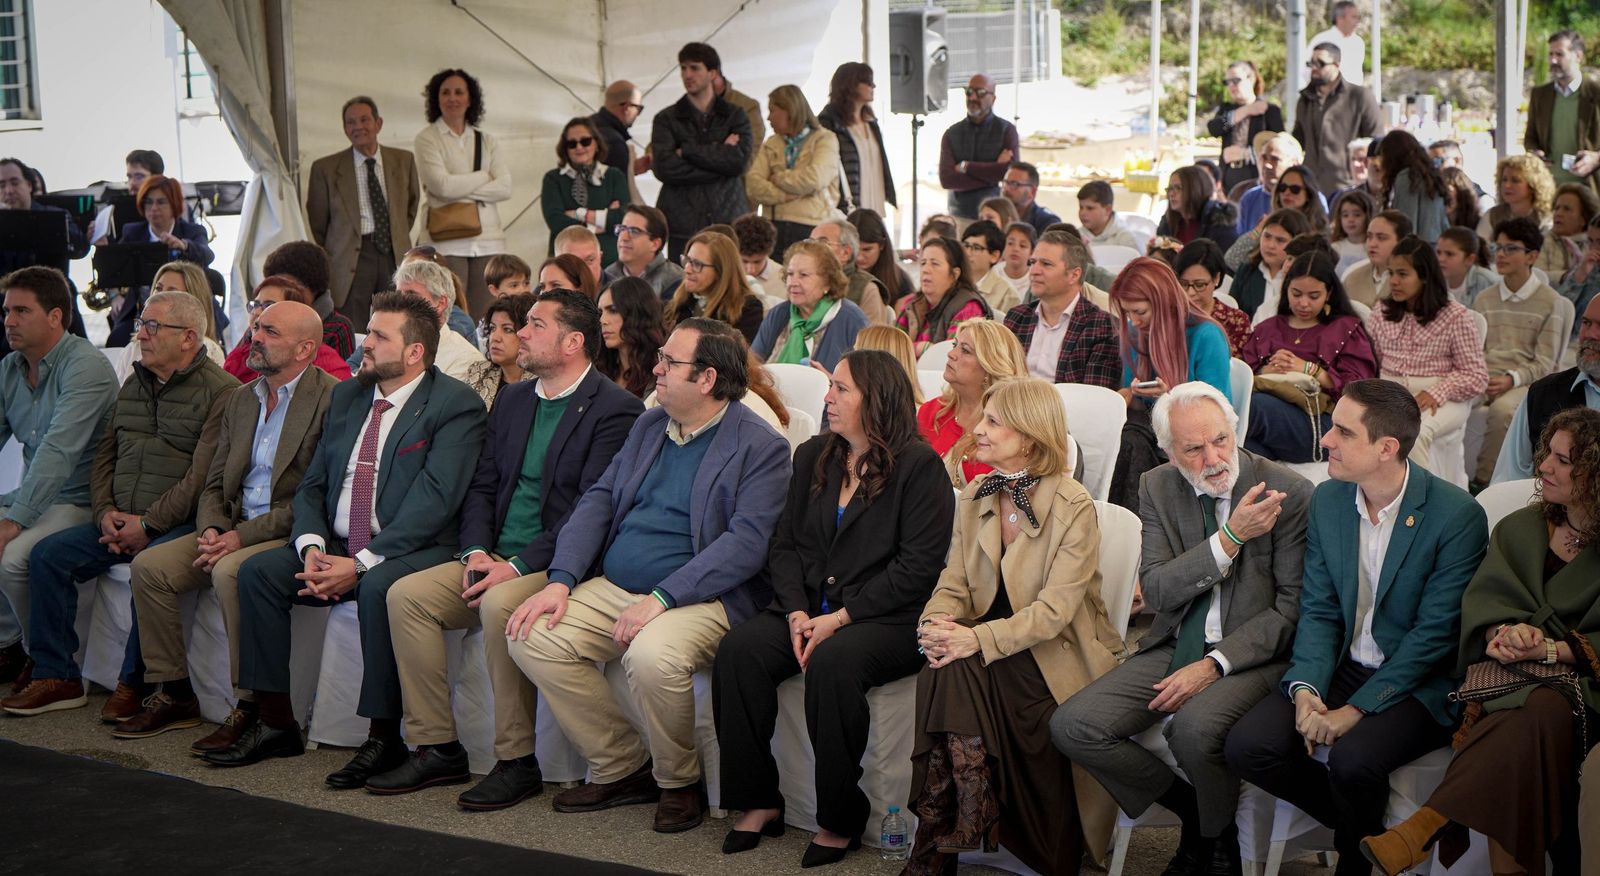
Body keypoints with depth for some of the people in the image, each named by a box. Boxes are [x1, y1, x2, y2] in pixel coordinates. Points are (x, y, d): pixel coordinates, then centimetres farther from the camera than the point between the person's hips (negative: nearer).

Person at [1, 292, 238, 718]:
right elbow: (103, 459, 19)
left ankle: (134, 683, -17)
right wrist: (106, 513, 0)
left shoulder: (220, 391, -8)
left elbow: (203, 478, -16)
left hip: (178, 525, -7)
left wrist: (147, 525, -18)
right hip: (119, 523, 8)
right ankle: (56, 678, -2)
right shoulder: (132, 387, 18)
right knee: (47, 554, -7)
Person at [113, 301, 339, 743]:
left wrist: (244, 536, -19)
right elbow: (214, 482, 17)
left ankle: (251, 707, -21)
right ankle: (174, 694, 3)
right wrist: (211, 531, -5)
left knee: (230, 572, -33)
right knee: (149, 566, -8)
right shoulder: (241, 399, 16)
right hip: (236, 530, 8)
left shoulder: (332, 399, -11)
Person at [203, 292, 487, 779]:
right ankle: (274, 723, -4)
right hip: (336, 546, 7)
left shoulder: (456, 405, -9)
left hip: (410, 551, -7)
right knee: (257, 571, -10)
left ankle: (383, 738, -23)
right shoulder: (346, 396, 15)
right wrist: (312, 547, -7)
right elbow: (312, 485, 14)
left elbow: (433, 501, -18)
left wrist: (361, 563, -23)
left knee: (378, 588, -36)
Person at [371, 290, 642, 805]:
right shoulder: (513, 401, 17)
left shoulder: (616, 409, -8)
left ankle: (517, 761, -20)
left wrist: (519, 566, -21)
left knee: (500, 605, -34)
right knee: (407, 594, -11)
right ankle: (437, 749, -5)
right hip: (498, 559, 8)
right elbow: (482, 486, 17)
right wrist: (476, 550, -3)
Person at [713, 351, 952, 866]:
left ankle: (840, 820, -20)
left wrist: (841, 617, -16)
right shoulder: (812, 457, 16)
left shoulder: (918, 466, -4)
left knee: (832, 662, -36)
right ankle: (758, 801, -11)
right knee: (738, 649, -22)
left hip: (888, 619, -6)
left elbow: (918, 567, -11)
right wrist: (797, 612, -5)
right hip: (811, 609, 6)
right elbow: (784, 545, 13)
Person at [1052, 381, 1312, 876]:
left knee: (1194, 727, -36)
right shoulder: (1158, 489, 3)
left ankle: (1215, 835, -2)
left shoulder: (1289, 494, -9)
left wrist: (1215, 664, -19)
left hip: (1251, 653, -5)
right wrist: (1229, 539, -20)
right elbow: (1156, 591, -6)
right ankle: (1192, 809, 5)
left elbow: (1293, 607, -9)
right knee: (1073, 726, -14)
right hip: (1175, 648, 5)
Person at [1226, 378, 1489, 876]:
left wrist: (1355, 710, -20)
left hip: (1416, 684, -5)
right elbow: (1318, 610, 4)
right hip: (1340, 667, 5)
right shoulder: (1328, 500, 3)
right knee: (1247, 746, -16)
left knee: (1352, 759, -32)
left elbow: (1435, 634, -16)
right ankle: (1361, 826, 6)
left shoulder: (1457, 516, -15)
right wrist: (1305, 690, -14)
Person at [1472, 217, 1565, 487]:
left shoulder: (1549, 301, 2)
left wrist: (1511, 380, -18)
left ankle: (1482, 481, -26)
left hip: (1527, 381, -4)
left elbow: (1544, 363, -1)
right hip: (1485, 378, 4)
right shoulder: (1484, 300, 17)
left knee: (1502, 409, -37)